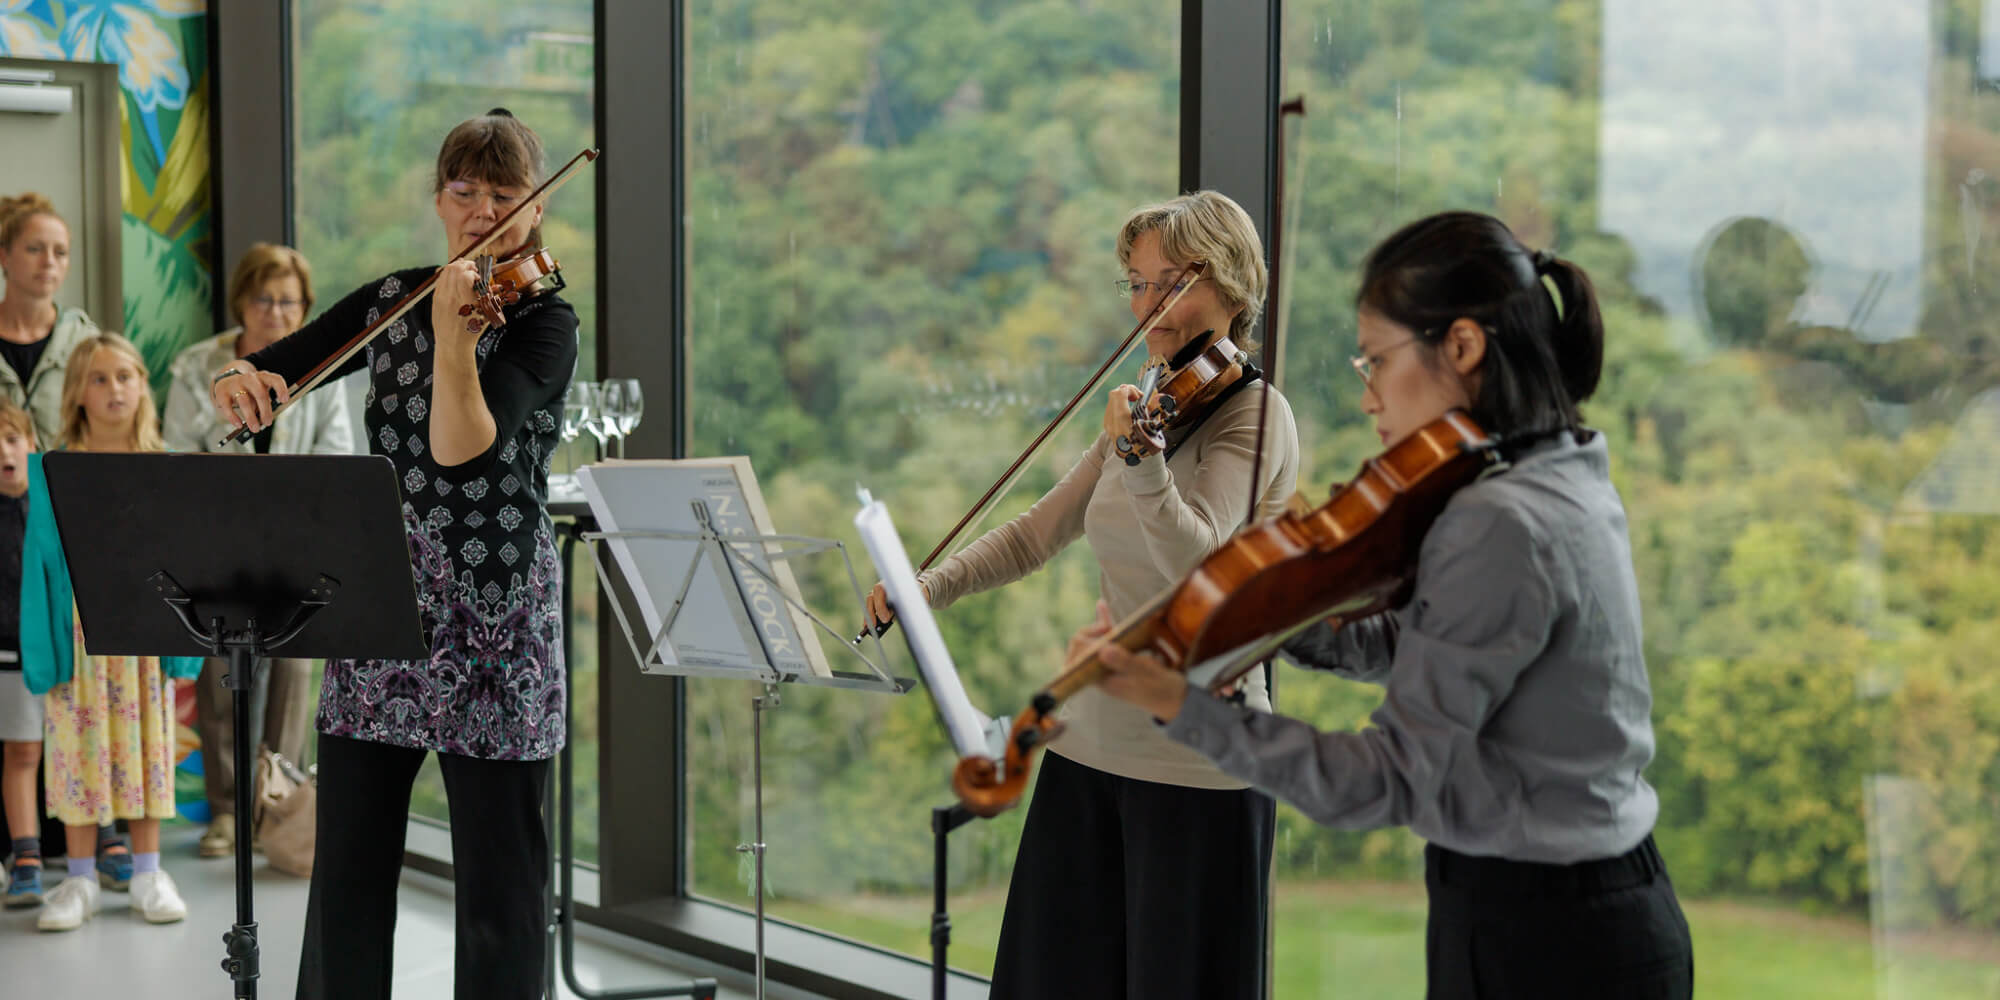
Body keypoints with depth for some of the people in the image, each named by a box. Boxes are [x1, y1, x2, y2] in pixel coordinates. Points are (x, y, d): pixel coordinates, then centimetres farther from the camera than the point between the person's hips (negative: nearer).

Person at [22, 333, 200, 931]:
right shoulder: (52, 471, 0)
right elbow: (39, 560, 0)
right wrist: (40, 651, -5)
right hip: (78, 632, -1)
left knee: (146, 747, 6)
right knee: (79, 750, 2)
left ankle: (147, 873, 16)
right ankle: (80, 880, 12)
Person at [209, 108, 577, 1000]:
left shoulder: (544, 323, -6)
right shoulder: (391, 300, 10)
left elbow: (462, 449, -19)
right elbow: (274, 367, 11)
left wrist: (453, 332, -31)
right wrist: (238, 380, -11)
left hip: (491, 626, -5)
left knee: (497, 882, 1)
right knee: (347, 865, 9)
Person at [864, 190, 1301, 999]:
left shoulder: (1253, 412, -10)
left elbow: (1193, 560, -26)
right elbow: (1038, 533, 14)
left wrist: (1139, 461, -43)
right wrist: (929, 586, 0)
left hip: (1192, 759, -7)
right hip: (1091, 741, 7)